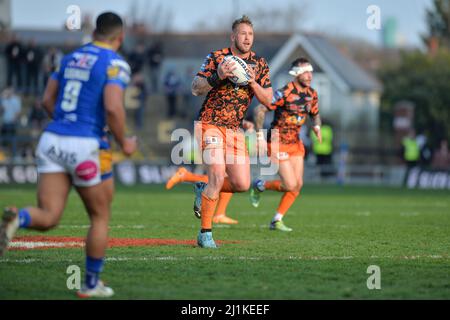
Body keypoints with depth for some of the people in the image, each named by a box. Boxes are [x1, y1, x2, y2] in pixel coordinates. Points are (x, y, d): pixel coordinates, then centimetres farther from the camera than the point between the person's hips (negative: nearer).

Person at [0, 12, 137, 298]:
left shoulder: (71, 58, 16)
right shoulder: (116, 64, -5)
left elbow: (48, 100, 17)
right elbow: (113, 108, -19)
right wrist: (124, 142, -4)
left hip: (52, 140, 5)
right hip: (85, 147, -5)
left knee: (48, 217, -1)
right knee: (100, 217, 15)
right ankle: (92, 285, 20)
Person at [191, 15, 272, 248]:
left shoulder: (259, 64, 7)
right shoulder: (216, 58, -5)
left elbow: (268, 100, 4)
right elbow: (195, 89, -7)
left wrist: (252, 82, -13)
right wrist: (217, 77, -23)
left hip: (235, 129, 5)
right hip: (210, 125, -5)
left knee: (242, 184, -3)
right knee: (217, 177, -18)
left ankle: (204, 189, 26)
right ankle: (205, 234, -8)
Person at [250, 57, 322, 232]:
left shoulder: (312, 94, 4)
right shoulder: (285, 93, -19)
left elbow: (315, 114, 22)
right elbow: (259, 110, -20)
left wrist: (317, 127, 0)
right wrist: (260, 136, -22)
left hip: (295, 144, 7)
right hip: (278, 143, -7)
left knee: (298, 184, 0)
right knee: (290, 185, -11)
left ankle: (277, 220, 12)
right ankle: (260, 185, 17)